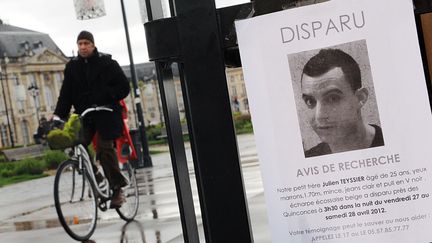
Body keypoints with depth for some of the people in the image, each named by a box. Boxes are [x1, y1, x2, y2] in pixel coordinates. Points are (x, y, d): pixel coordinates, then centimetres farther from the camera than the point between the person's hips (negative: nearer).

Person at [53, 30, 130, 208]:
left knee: (106, 148, -12)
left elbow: (124, 86, -1)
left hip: (106, 114, -4)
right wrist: (59, 114, -6)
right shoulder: (72, 66, 9)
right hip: (84, 115, 4)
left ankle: (117, 189, -3)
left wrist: (107, 97, -16)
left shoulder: (107, 63, 0)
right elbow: (66, 93, 6)